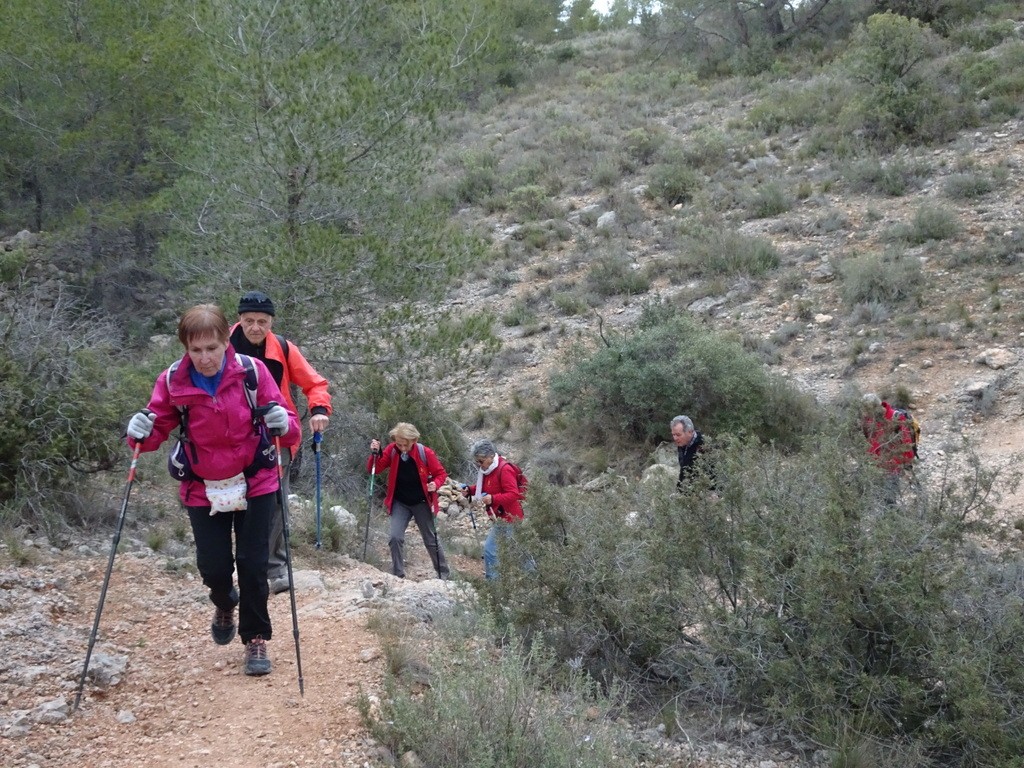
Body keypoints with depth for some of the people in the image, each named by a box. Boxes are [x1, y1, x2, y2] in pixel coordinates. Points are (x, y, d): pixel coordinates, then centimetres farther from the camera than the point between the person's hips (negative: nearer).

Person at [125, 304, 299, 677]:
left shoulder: (252, 371, -15)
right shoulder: (172, 382, -13)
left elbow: (286, 422, -9)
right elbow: (159, 428, -3)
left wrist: (283, 422, -32)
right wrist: (142, 433, -26)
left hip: (254, 483, -1)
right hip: (203, 489, 1)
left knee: (252, 565, -1)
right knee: (213, 567, 2)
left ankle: (256, 639, 20)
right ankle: (225, 603, 39)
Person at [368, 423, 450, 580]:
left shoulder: (425, 453, -17)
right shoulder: (391, 450, -12)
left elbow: (441, 473, -7)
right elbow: (374, 469, -10)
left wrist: (435, 484, -28)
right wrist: (375, 453, -27)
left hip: (421, 503, -1)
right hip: (400, 503, 1)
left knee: (431, 540, 9)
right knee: (395, 537, -15)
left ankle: (443, 574, 26)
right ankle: (398, 575, -2)